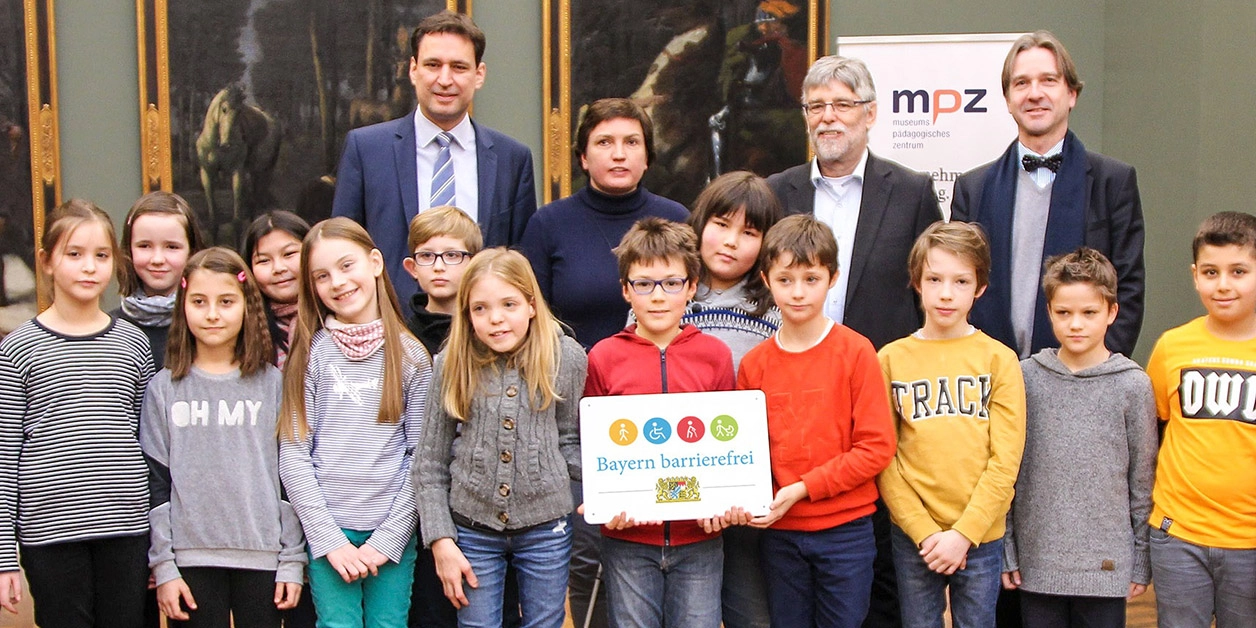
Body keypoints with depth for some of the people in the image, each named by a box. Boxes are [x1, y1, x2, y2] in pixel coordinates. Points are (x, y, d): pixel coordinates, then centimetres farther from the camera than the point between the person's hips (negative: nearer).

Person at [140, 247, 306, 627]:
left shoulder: (272, 384, 4)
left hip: (262, 555, 0)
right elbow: (155, 485, 3)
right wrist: (163, 567, -2)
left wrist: (292, 561, 0)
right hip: (192, 557, 0)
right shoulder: (164, 388, 5)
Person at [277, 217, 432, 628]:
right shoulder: (311, 353, 1)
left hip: (393, 535, 1)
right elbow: (293, 457, -2)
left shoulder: (411, 356, 2)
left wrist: (387, 539, -6)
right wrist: (331, 540, -8)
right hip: (327, 533, 0)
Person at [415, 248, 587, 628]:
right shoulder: (451, 366, -6)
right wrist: (441, 540, -5)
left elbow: (570, 440, 2)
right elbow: (430, 466, 0)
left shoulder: (566, 358, -7)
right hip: (472, 529, 0)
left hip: (545, 528, 0)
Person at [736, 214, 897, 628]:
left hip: (845, 528, -3)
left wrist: (802, 489, -16)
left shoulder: (855, 352, -8)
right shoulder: (754, 364, 2)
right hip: (779, 531, 3)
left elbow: (877, 447, -11)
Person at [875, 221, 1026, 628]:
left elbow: (1005, 460, -4)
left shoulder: (999, 360, -1)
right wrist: (923, 531, -9)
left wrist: (964, 533, -11)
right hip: (912, 536, 1)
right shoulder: (891, 359, 1)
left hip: (980, 536, 0)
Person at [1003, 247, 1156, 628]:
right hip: (1037, 560, 1)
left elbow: (1143, 479, 2)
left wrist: (1142, 561, 3)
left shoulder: (1133, 385, -2)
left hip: (1108, 564, -1)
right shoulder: (1026, 378, -1)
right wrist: (1006, 549, 2)